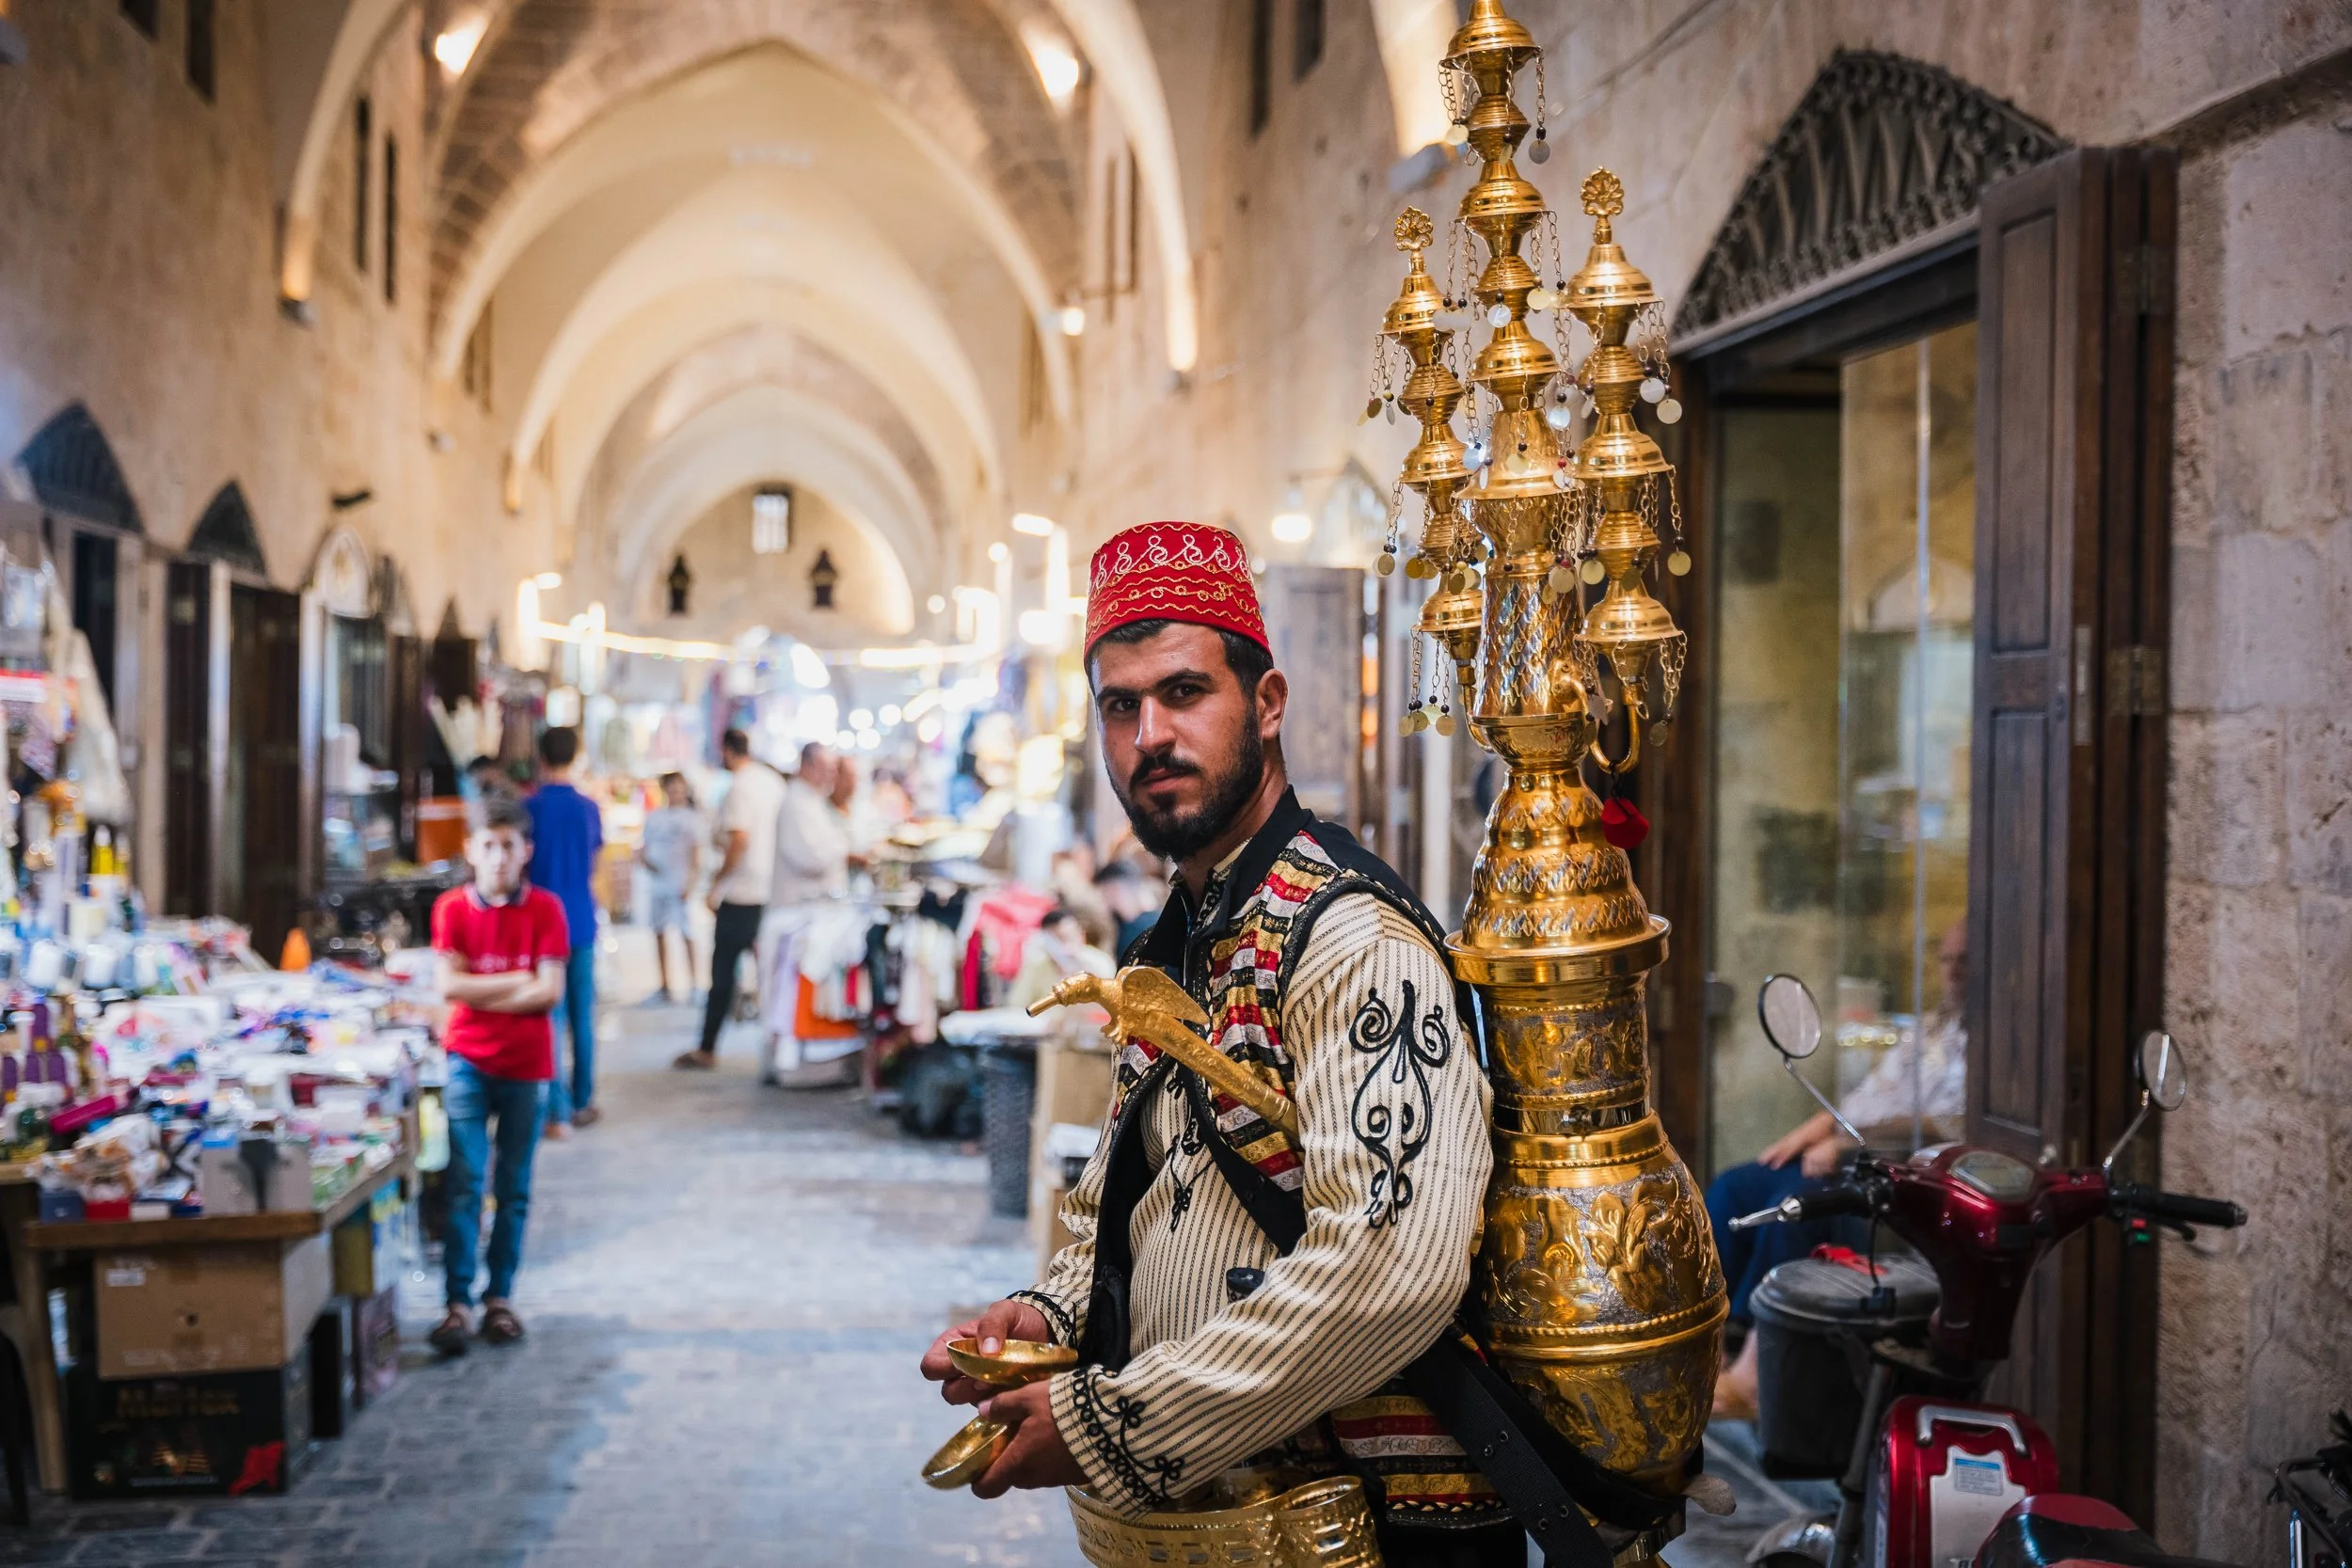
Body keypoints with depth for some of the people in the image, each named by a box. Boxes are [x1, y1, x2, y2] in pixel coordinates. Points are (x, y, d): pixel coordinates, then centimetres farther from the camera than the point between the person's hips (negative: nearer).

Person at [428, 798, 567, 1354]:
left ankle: (500, 1297, 18)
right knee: (465, 1182, -7)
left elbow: (550, 992, -9)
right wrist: (516, 981, -10)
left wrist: (481, 993, -11)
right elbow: (449, 985, -8)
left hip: (526, 1063, 1)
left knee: (514, 1188, 8)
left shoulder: (545, 909, -2)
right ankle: (457, 1302, -6)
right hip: (468, 1059, -1)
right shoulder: (453, 908, 0)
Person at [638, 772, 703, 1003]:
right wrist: (646, 860, -6)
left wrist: (690, 882, -12)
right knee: (660, 933, 7)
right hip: (656, 883, 4)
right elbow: (643, 848, 17)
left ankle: (693, 983, -6)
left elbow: (697, 854, -2)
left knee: (686, 934, -8)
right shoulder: (654, 817, 13)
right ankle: (664, 985, 13)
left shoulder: (692, 818, 2)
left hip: (680, 886, -4)